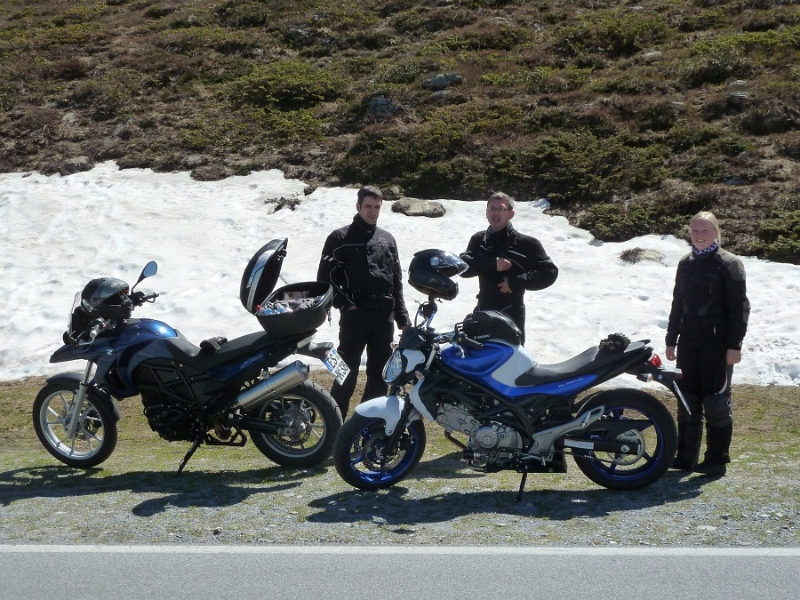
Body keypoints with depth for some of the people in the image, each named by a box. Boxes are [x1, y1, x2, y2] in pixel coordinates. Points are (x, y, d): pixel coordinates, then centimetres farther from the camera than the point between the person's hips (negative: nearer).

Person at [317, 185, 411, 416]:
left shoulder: (387, 239, 14)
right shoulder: (340, 238, 0)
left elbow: (397, 281, 16)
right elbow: (325, 277, -1)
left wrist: (403, 317, 11)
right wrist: (343, 303, -11)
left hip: (384, 317, 5)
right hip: (354, 316, -5)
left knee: (379, 374, 9)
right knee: (347, 373, -3)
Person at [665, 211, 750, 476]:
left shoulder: (729, 264, -6)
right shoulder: (686, 264, 14)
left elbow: (739, 307, -9)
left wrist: (734, 344, -14)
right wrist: (671, 340, 16)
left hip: (717, 344, -7)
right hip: (689, 343, 7)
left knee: (716, 401, -2)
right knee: (687, 399, 9)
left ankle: (717, 459, 5)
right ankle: (686, 456, 16)